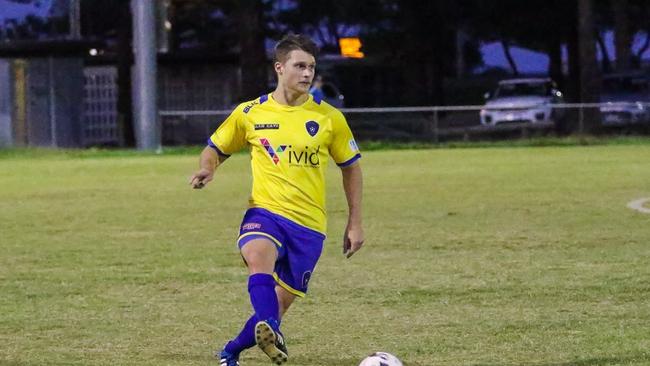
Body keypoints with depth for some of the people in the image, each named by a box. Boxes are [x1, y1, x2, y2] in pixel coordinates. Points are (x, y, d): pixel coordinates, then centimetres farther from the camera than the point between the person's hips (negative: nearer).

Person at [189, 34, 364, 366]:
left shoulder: (328, 118, 2)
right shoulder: (250, 113, 3)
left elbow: (351, 167, 13)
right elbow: (215, 149, 17)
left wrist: (355, 223, 10)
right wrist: (206, 170, -8)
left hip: (309, 223, 1)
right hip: (265, 212, -1)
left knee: (281, 301, 0)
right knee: (258, 255, -36)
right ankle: (272, 336, -53)